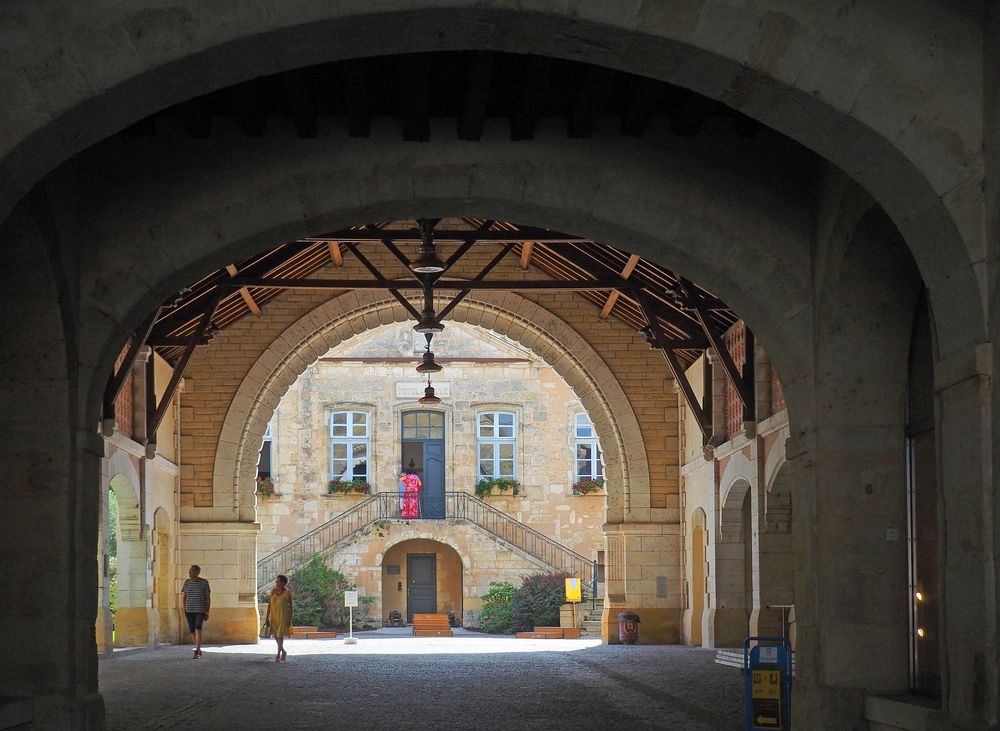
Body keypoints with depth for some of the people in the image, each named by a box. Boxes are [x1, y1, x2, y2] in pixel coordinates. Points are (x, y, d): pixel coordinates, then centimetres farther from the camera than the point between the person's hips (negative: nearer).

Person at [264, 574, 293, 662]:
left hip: (283, 615, -5)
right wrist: (267, 617, 0)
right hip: (274, 615, 5)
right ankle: (283, 652, 29)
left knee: (280, 635, -10)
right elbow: (269, 604, 3)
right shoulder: (273, 591, 2)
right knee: (275, 635, 10)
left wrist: (290, 619, -7)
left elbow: (290, 606, -4)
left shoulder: (287, 592, -8)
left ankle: (278, 655, -4)